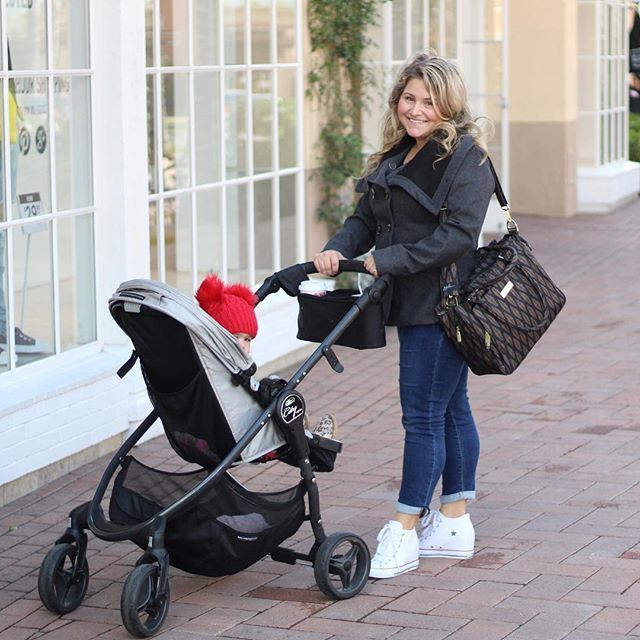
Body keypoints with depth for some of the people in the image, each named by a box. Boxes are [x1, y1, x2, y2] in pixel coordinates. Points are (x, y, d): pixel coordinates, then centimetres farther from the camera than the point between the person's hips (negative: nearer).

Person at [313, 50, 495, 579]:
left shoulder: (466, 155, -12)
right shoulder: (395, 155, 14)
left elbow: (458, 234, -20)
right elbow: (366, 219, 15)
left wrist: (388, 262, -21)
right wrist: (338, 249, -6)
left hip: (443, 304, -8)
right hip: (413, 303, 8)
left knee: (423, 415, -6)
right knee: (450, 408, 15)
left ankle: (404, 533, -1)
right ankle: (455, 525, 22)